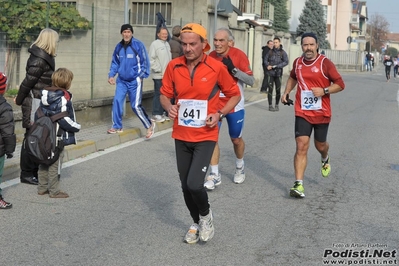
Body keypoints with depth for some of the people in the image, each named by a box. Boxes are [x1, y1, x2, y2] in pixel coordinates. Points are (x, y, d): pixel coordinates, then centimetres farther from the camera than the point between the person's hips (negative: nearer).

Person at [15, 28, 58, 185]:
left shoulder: (43, 57, 11)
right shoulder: (39, 60, -19)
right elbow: (28, 82, -16)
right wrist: (19, 101, -6)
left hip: (41, 102, 9)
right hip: (35, 103, -9)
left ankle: (34, 170, 23)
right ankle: (27, 174, 7)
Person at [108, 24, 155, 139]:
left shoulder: (138, 45, -11)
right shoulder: (118, 47, 4)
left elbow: (145, 61, -6)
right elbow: (115, 62, 15)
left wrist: (142, 75, -11)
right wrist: (111, 75, 4)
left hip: (135, 81, -5)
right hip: (122, 80, 5)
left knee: (136, 106, -4)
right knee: (117, 101, -4)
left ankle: (149, 125, 15)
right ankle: (117, 126, 10)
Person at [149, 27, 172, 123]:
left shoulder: (167, 44, 17)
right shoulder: (155, 44, -7)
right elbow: (151, 59, -13)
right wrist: (159, 70, -15)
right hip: (159, 75, -8)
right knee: (158, 94, -6)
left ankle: (161, 113, 20)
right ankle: (156, 115, -1)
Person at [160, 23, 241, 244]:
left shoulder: (216, 67, -11)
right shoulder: (174, 66, -3)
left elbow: (235, 95, 2)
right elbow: (164, 94, 11)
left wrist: (219, 114, -13)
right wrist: (169, 107, -11)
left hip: (205, 136, -4)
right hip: (181, 136, 4)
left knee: (194, 184, -16)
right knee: (186, 186, 11)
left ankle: (206, 215, 16)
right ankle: (197, 223, 36)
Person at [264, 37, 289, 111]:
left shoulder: (282, 52, 0)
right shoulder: (270, 51, 7)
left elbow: (286, 62, -8)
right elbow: (265, 59, 14)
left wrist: (276, 66, -16)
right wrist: (267, 65, -6)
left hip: (278, 73, -1)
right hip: (270, 73, 1)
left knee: (278, 90, 1)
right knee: (270, 89, -3)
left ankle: (277, 105, 14)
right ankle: (270, 105, 2)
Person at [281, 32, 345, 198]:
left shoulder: (325, 63, -10)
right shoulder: (297, 63, 2)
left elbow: (340, 84, -8)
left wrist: (324, 91, -22)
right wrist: (287, 92, 11)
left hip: (322, 113, -1)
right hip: (302, 113, 1)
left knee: (320, 145, 17)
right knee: (301, 146, -12)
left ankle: (325, 160, 55)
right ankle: (298, 184, -14)